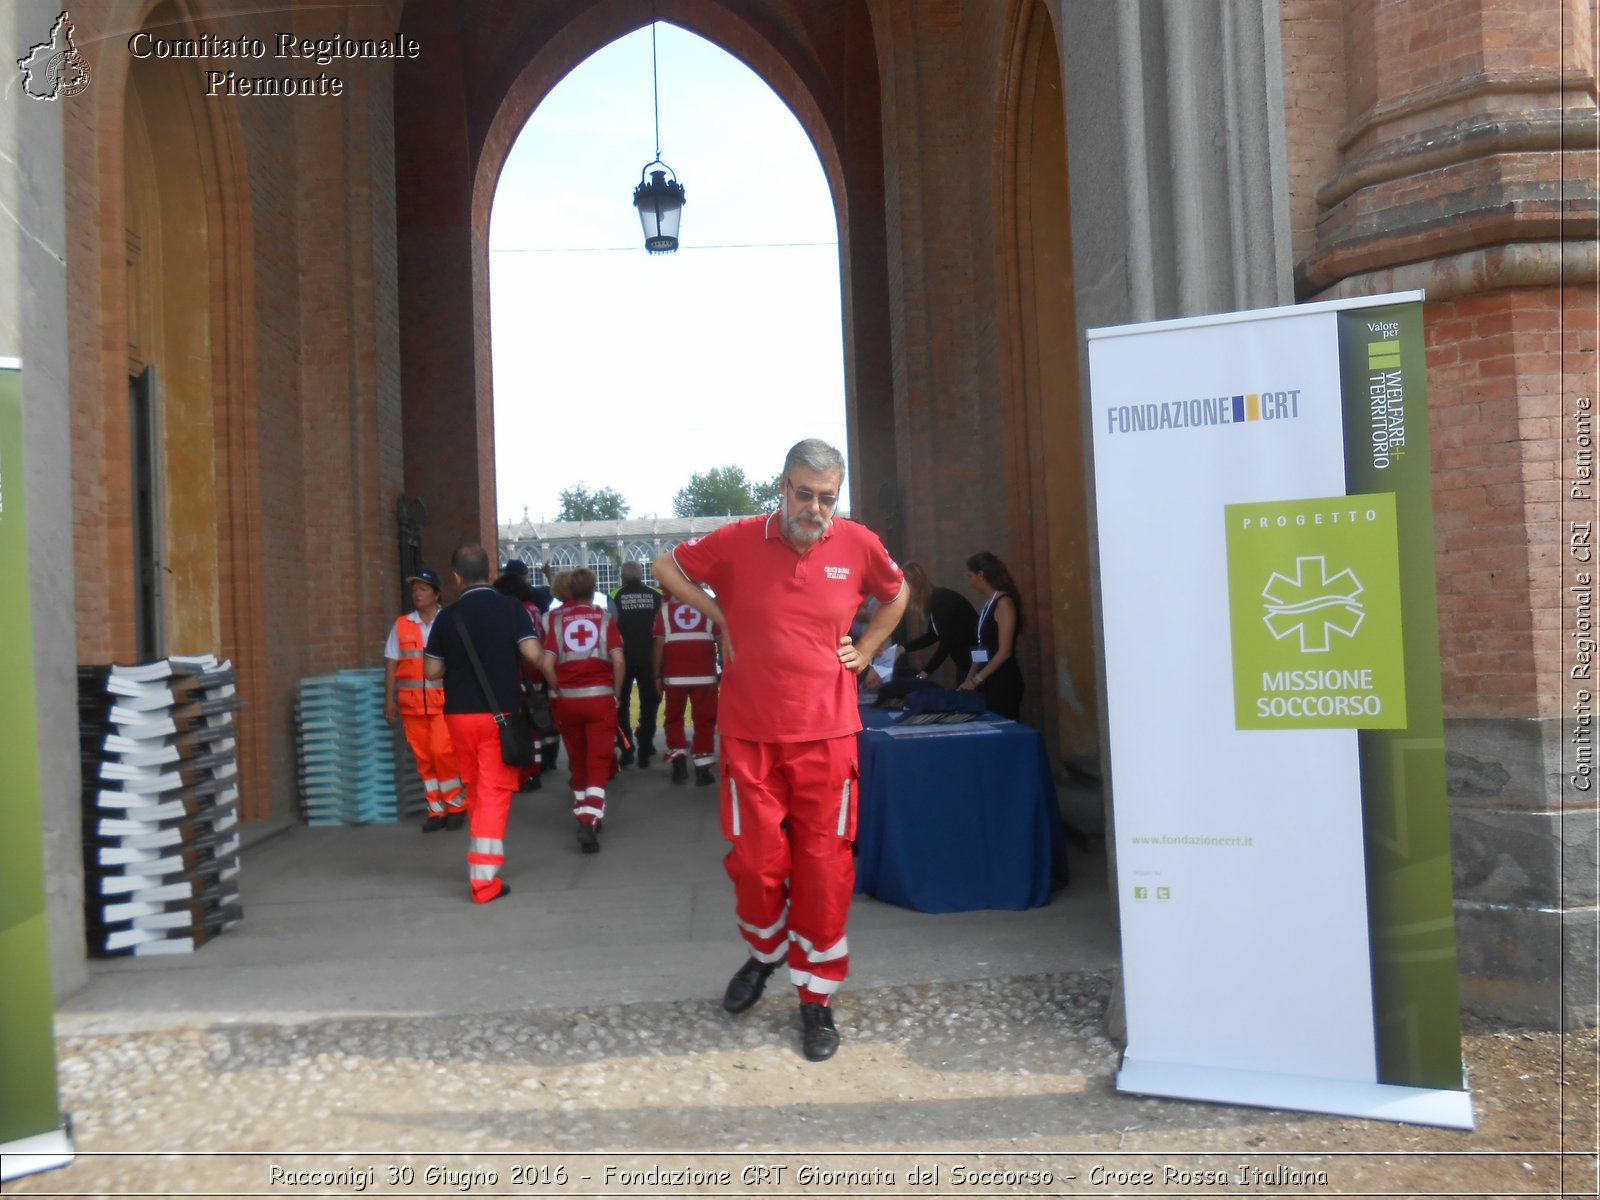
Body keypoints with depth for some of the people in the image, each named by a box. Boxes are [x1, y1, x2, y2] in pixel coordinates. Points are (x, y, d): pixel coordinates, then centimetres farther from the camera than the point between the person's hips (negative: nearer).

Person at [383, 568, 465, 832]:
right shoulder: (401, 625, 8)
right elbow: (391, 663, 9)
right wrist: (389, 700, 3)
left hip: (444, 701, -3)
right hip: (411, 703, 3)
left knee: (442, 753, -11)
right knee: (423, 759, 6)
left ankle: (456, 805, 9)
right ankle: (436, 810, 17)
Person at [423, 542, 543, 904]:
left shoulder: (447, 617, 0)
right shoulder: (510, 608, -6)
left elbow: (431, 670, 3)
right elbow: (533, 653, -14)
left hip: (459, 714, 3)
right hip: (499, 713, -3)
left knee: (475, 789, 18)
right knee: (495, 791, -1)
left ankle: (481, 862, 31)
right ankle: (484, 877, -6)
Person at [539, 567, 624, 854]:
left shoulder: (556, 619, 1)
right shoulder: (604, 617, -1)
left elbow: (546, 664, -8)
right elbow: (618, 660, -9)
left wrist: (558, 690, 7)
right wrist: (617, 693, 3)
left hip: (567, 699, 2)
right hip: (600, 697, -2)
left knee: (577, 760, 17)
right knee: (598, 761, -1)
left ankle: (583, 815, 32)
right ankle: (590, 821, -18)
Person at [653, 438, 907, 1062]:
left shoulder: (858, 544, -2)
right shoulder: (738, 541, -5)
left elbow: (896, 593, 20)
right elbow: (667, 566, 11)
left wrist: (865, 649, 9)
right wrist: (717, 617, 2)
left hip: (826, 734, 0)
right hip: (751, 734, 0)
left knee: (823, 864, 3)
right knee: (755, 859, 5)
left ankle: (817, 998, 20)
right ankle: (765, 951, 37)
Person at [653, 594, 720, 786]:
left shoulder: (665, 609, 4)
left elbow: (659, 644, 2)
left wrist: (657, 675, 9)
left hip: (674, 676, 0)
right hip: (704, 675, 0)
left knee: (674, 719, 15)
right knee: (704, 721, 5)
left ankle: (679, 762, 8)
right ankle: (702, 769, 4)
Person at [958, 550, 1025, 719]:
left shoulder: (1004, 602, -11)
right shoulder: (988, 604, 12)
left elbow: (1004, 652, -16)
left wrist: (976, 679, -15)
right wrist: (969, 679, 9)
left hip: (1004, 682, -8)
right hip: (988, 681, 8)